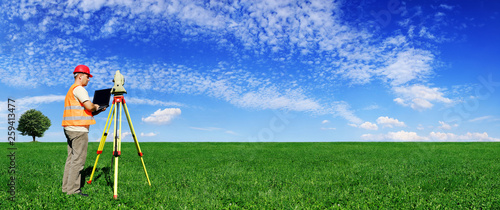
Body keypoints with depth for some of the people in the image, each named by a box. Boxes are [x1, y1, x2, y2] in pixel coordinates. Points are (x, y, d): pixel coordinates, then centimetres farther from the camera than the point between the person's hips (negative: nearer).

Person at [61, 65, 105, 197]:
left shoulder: (71, 90, 23)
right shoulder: (79, 89, -9)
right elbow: (89, 106, -20)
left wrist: (97, 110, 17)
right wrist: (96, 107, 1)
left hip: (70, 129, 10)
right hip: (78, 129, -10)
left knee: (71, 157, 12)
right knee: (78, 159, -8)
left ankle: (66, 187, 15)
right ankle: (73, 189, -6)